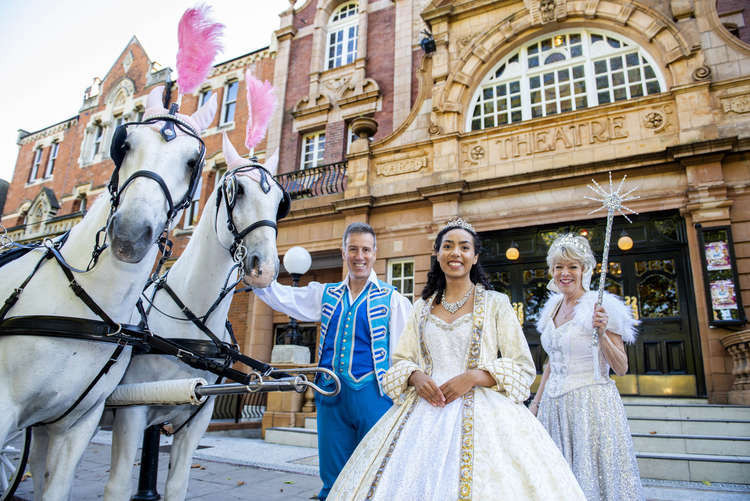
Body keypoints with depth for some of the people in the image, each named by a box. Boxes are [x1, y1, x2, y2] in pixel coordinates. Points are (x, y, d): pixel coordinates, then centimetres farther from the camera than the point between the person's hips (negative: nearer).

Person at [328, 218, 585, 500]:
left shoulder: (495, 303, 2)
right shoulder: (422, 308, 12)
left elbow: (523, 367, -1)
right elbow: (400, 361, 14)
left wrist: (473, 376, -15)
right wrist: (416, 377, -9)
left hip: (480, 411, -2)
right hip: (424, 412, 3)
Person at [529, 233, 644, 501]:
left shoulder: (601, 306, -9)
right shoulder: (553, 307, 9)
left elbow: (621, 368, -9)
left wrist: (602, 334, -25)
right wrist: (536, 402, 15)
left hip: (591, 404, -6)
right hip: (555, 405, 6)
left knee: (593, 478, 3)